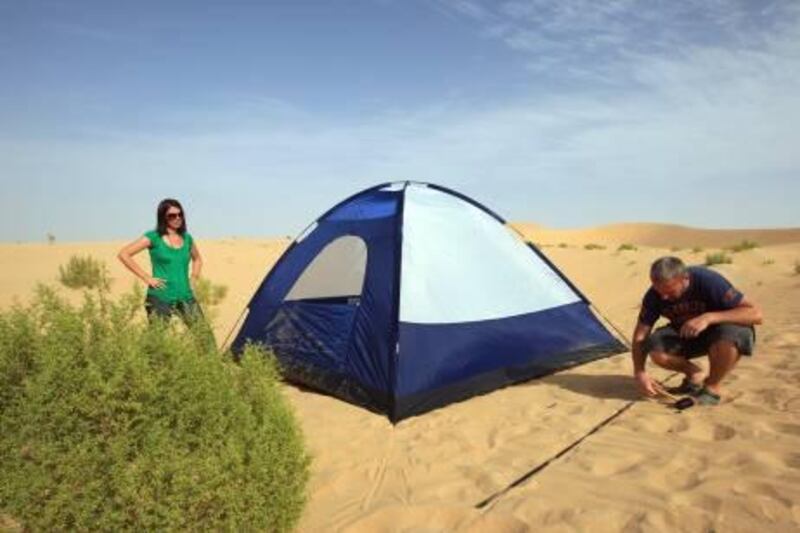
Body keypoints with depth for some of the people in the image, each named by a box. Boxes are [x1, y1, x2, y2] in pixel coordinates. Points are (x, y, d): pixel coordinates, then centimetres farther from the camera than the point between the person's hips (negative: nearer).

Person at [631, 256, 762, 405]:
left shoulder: (708, 281, -30)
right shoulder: (654, 295, -19)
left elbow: (755, 314, -32)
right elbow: (640, 334, -12)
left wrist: (709, 317, -43)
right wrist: (639, 372, -22)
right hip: (685, 333, 3)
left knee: (728, 336, -38)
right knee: (655, 350, -27)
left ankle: (712, 387, -9)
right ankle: (694, 374, 6)